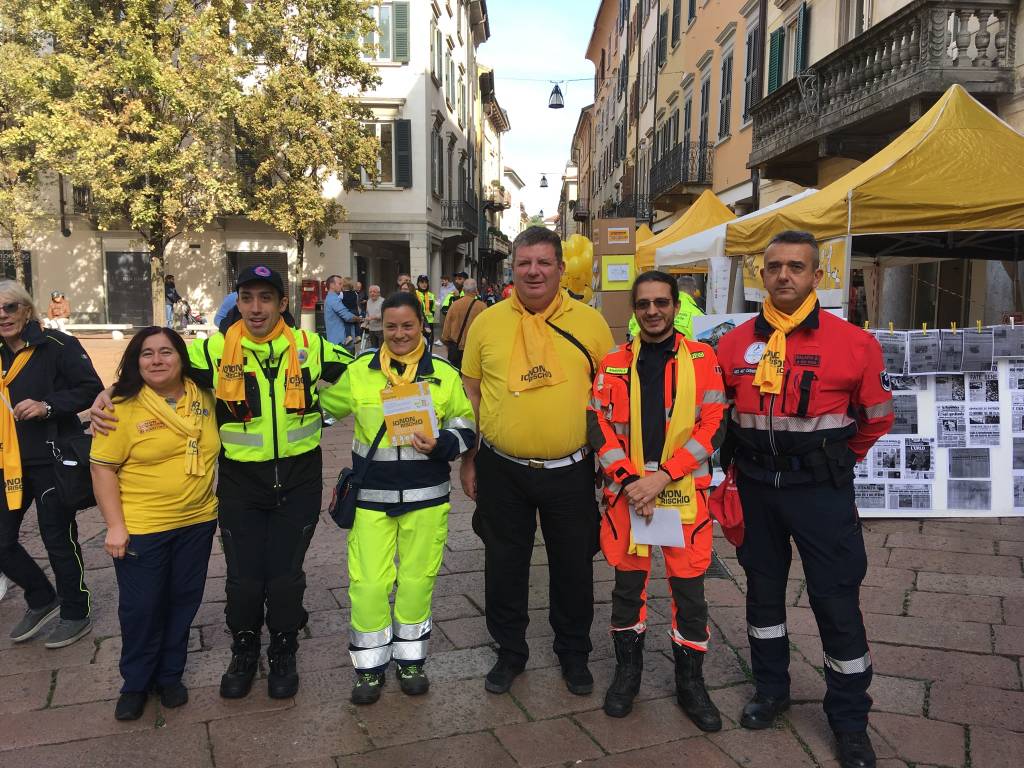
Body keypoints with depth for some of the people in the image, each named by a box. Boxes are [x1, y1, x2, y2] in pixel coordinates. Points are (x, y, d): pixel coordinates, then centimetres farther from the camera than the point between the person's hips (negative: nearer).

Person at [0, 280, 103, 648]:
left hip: (52, 461, -6)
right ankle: (42, 600, 32)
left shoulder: (57, 345, -10)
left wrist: (48, 406, -22)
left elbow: (92, 389, -13)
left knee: (58, 538, 2)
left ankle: (76, 614, 22)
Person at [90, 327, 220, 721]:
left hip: (197, 522, 4)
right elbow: (103, 468, -10)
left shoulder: (205, 397, 1)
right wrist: (115, 525, -14)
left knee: (183, 602, 15)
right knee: (141, 608, 8)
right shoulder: (123, 407, -11)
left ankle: (170, 674, 34)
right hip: (141, 529, -4)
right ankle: (135, 683, 30)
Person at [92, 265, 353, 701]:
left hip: (298, 483, 0)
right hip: (240, 484, 0)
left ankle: (283, 655, 32)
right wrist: (108, 395, -12)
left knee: (285, 577, 6)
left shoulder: (309, 347, -4)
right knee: (243, 579, 7)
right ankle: (244, 653, 36)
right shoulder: (217, 349, -6)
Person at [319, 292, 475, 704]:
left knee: (417, 578, 11)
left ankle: (411, 659, 31)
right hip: (371, 496, 0)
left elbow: (465, 427, 4)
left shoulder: (445, 375, 1)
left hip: (426, 496, 0)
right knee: (368, 582, 1)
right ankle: (369, 665, 22)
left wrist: (440, 443, -13)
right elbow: (323, 408, 18)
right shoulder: (359, 371, 2)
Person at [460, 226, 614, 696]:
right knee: (504, 565, 14)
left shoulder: (590, 322, -1)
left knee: (573, 565, 14)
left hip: (571, 472, 0)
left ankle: (574, 652, 36)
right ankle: (509, 651, 35)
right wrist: (469, 461, 5)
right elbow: (471, 395, 6)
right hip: (502, 471, 1)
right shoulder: (488, 323, 0)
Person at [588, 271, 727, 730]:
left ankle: (690, 683, 28)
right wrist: (629, 480, -12)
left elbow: (713, 426, -5)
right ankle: (627, 672, 32)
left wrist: (661, 476, -14)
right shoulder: (613, 364, 4)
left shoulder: (702, 359, 0)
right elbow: (599, 426, 1)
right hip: (626, 494, 1)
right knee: (627, 586, 12)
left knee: (689, 591, 8)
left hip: (685, 493, -1)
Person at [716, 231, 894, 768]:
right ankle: (771, 688, 35)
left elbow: (876, 417, 4)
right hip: (755, 484, 3)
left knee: (837, 599, 3)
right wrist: (741, 464, 11)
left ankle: (850, 719, 22)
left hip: (821, 488, -3)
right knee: (763, 587, 15)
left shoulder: (852, 343, -10)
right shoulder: (735, 344, -2)